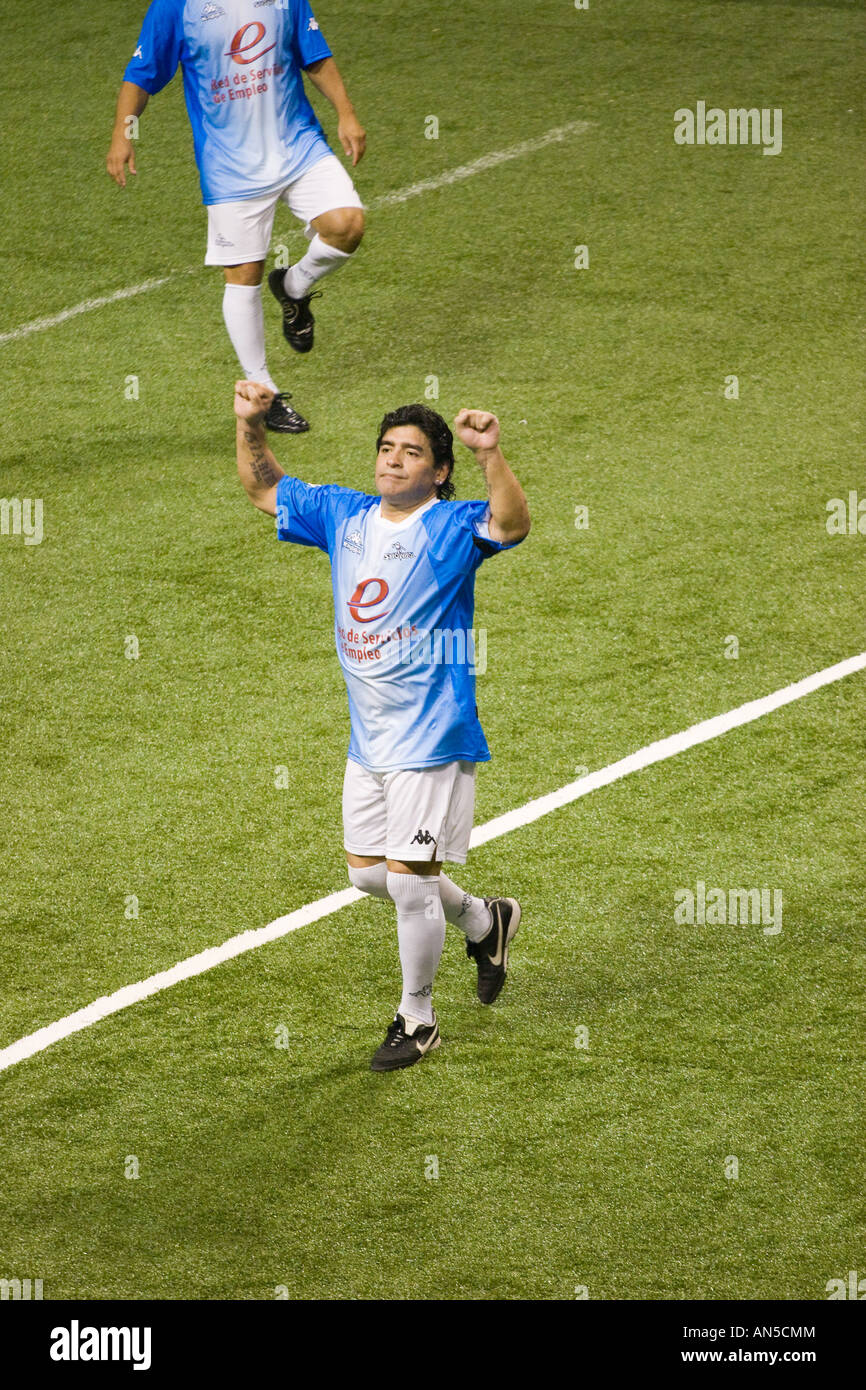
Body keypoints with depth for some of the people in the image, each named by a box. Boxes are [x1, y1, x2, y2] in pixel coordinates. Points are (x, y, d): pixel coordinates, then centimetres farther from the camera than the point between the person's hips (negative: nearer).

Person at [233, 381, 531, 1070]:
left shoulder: (451, 527, -12)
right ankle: (484, 920, 40)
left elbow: (512, 523, -33)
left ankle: (417, 1018, 14)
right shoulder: (343, 515, 7)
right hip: (369, 736, 8)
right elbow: (264, 489, 18)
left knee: (408, 877, -5)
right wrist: (251, 424, 2)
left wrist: (490, 454, -48)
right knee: (367, 871, 16)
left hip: (432, 736, -8)